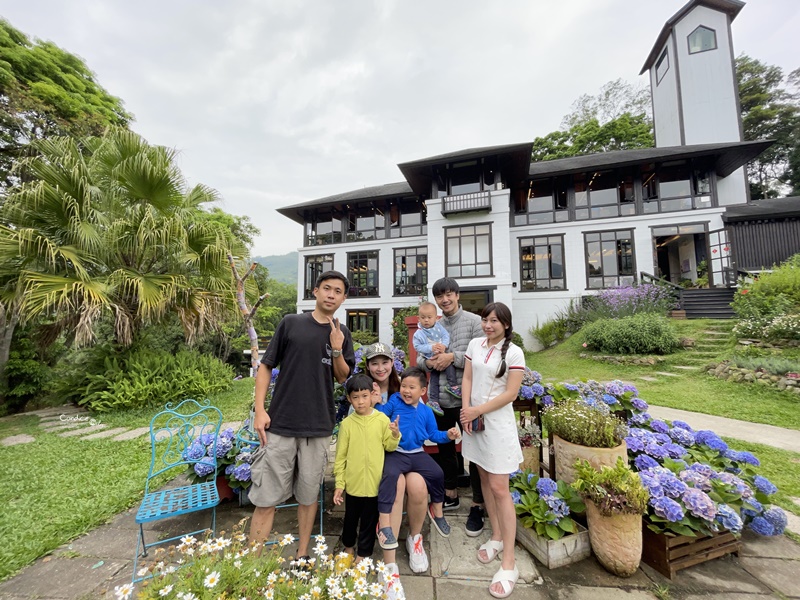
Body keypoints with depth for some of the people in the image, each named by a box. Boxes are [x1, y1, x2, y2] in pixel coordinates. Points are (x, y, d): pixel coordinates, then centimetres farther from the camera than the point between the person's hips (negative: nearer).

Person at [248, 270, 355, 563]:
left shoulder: (342, 333, 6)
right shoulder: (291, 323, -1)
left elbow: (342, 377, 6)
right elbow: (265, 366, 1)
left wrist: (336, 349, -12)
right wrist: (260, 410, -7)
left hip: (319, 428, 2)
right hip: (280, 425, -2)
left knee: (309, 495, 15)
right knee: (267, 498, 4)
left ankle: (302, 556, 34)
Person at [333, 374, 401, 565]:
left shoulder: (382, 419, -9)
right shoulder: (347, 423, -8)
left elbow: (389, 447, -3)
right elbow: (340, 456, -2)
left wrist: (395, 435, -23)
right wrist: (339, 484, -1)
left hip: (374, 482, -1)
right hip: (353, 482, 1)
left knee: (369, 520, 14)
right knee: (351, 518, 21)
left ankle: (364, 554, 37)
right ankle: (348, 546, 48)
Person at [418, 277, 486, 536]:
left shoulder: (474, 321, -7)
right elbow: (420, 357, 10)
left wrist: (453, 357, -22)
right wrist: (428, 362, -12)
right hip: (441, 398, 6)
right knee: (444, 447, 19)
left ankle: (477, 506, 26)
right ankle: (451, 495, 41)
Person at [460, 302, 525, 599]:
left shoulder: (514, 353, -11)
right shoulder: (475, 345, 3)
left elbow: (511, 394, -12)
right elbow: (467, 379, 4)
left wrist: (477, 410, -12)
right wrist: (466, 411, -7)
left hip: (498, 423, -5)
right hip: (474, 420, 5)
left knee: (499, 488, -3)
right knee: (484, 478, 15)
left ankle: (508, 562, 10)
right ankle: (496, 537, 34)